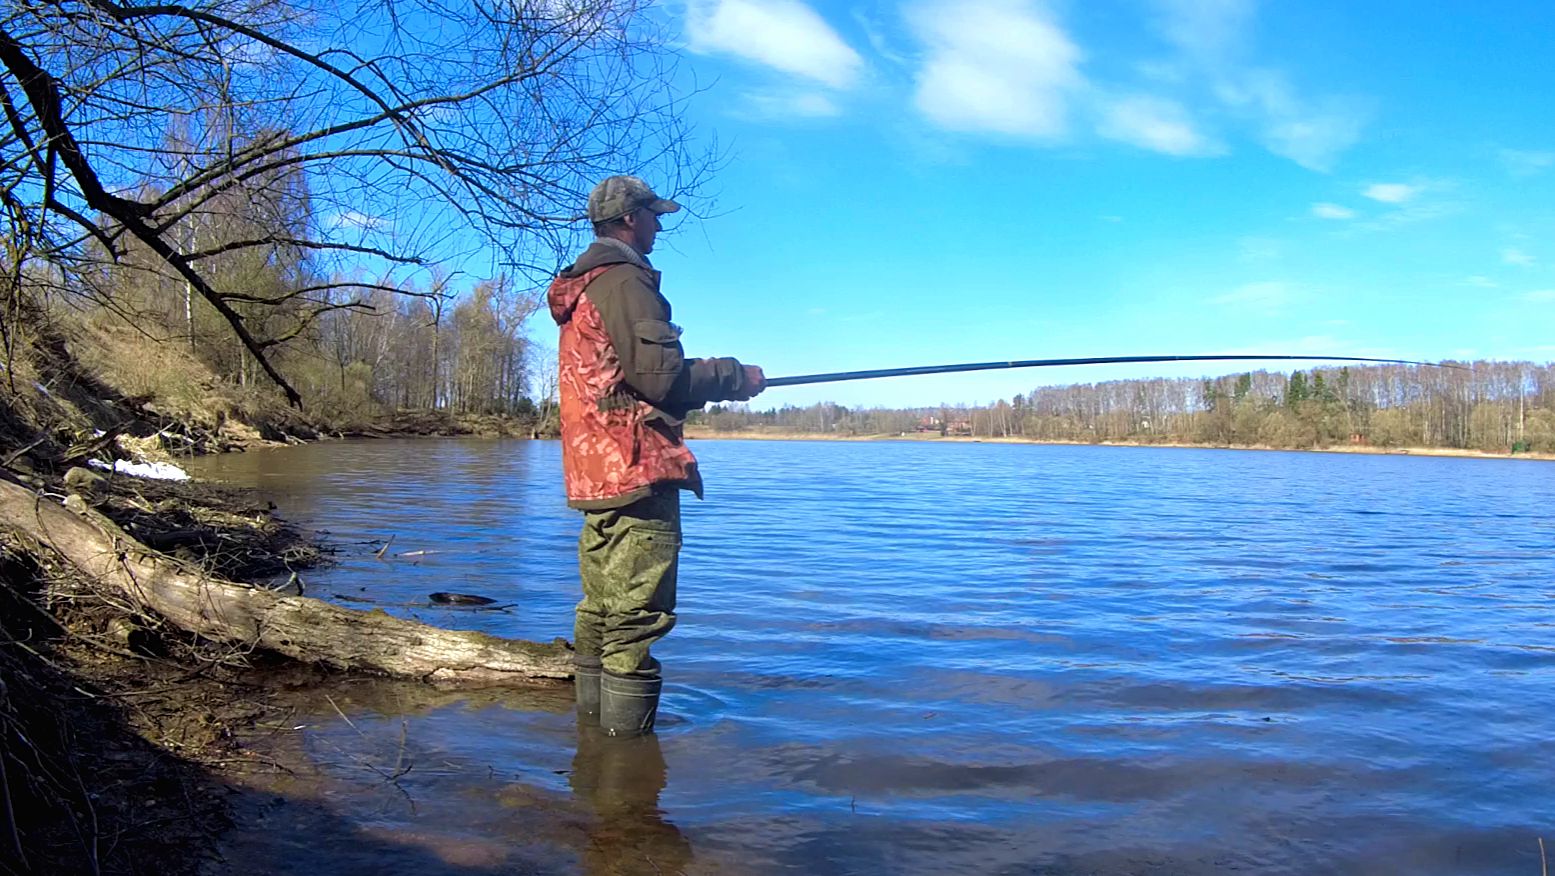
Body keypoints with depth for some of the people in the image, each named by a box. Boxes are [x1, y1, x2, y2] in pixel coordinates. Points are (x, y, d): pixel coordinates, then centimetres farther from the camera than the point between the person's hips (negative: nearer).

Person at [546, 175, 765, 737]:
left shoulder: (578, 288, 23)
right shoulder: (625, 280, -9)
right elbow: (659, 376, -18)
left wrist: (708, 382, 24)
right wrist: (735, 377, -4)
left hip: (594, 473, 11)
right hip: (637, 469, -11)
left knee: (600, 611, 15)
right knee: (636, 615, -9)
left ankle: (592, 724, 23)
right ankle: (627, 736, -6)